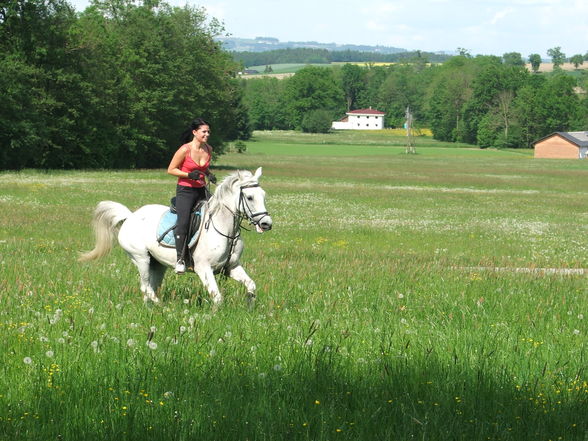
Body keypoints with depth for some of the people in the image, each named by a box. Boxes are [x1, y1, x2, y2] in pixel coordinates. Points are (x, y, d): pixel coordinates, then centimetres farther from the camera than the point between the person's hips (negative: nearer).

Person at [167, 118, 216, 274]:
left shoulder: (208, 149, 5)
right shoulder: (185, 150, -13)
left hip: (201, 190, 6)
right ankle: (180, 259, -17)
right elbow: (171, 169, -8)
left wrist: (209, 175, 1)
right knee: (183, 223, -20)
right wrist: (189, 175, -20)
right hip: (185, 190, -6)